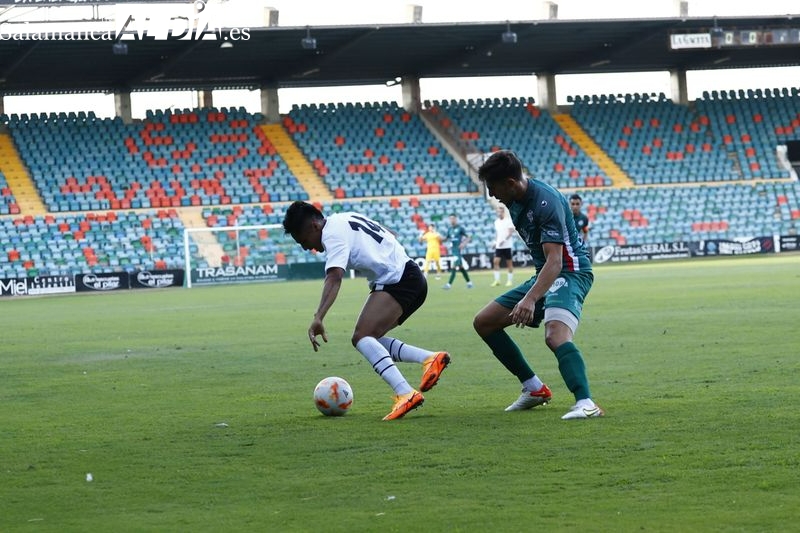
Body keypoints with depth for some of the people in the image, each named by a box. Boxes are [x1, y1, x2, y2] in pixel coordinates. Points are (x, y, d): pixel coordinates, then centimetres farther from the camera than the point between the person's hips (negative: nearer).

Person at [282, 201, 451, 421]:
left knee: (362, 337, -21)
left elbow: (334, 277, -28)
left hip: (398, 280, -10)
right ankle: (430, 358, 0)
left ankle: (405, 394, -35)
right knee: (369, 339, 8)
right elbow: (390, 236, 29)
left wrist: (318, 318, -39)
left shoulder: (333, 233, -11)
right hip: (412, 278, 10)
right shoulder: (345, 220, 18)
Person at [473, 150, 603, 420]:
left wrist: (530, 299, -46)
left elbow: (555, 261, -34)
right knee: (483, 322, 8)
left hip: (570, 273, -10)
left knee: (555, 335, -36)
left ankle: (586, 403, -47)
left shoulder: (546, 202, -25)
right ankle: (534, 388, 13)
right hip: (542, 275, 10)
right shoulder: (515, 200, 3)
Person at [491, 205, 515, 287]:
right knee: (495, 261, -7)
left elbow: (511, 232, -13)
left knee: (509, 263, 2)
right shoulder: (496, 222, 11)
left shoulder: (508, 220, -7)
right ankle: (497, 280, -5)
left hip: (507, 245, -5)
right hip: (498, 246, 5)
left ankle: (510, 280, 9)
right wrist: (495, 242, 9)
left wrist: (504, 240, -23)